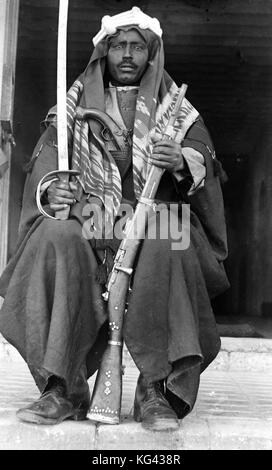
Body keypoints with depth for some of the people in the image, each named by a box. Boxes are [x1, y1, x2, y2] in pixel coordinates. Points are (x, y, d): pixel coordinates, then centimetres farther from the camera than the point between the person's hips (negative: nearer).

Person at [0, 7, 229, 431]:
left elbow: (203, 157, 5)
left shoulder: (173, 105, 18)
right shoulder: (77, 101, 20)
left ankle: (157, 391, -28)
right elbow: (47, 153, 9)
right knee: (55, 238, -33)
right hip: (88, 216, 1)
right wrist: (51, 188, -14)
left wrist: (181, 161, -20)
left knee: (167, 248, -36)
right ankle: (62, 389, -28)